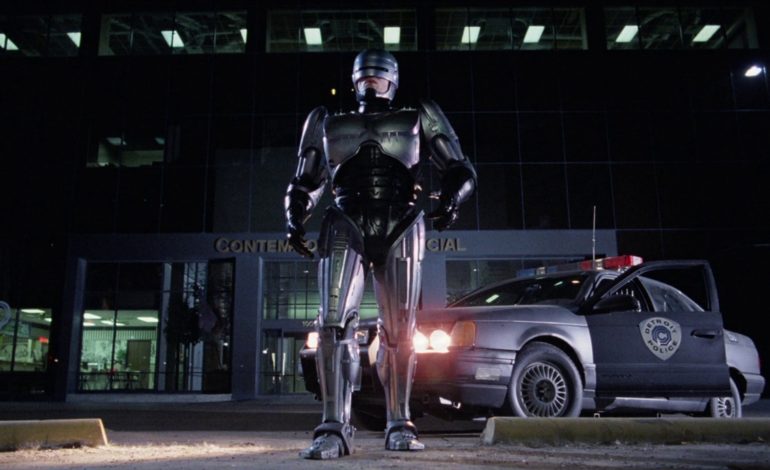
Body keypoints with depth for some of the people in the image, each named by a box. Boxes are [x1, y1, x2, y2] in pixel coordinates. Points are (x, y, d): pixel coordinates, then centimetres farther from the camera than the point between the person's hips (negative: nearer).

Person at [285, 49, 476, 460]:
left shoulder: (417, 120, 17)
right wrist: (295, 218, 7)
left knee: (399, 332, 3)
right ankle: (335, 428, -14)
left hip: (398, 230, 0)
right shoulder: (330, 125, 22)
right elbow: (305, 183, 24)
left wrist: (451, 199, -9)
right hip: (346, 228, 1)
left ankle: (399, 425, 14)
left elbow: (460, 170, 13)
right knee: (334, 323, -16)